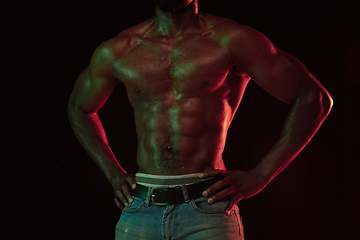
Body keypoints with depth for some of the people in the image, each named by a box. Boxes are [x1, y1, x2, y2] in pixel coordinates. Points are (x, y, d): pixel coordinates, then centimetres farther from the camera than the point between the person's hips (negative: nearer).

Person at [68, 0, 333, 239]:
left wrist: (259, 177, -5)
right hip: (139, 213, 3)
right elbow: (79, 107, 28)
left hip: (207, 211, -3)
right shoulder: (116, 52, 9)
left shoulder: (230, 40, -2)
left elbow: (314, 97, -1)